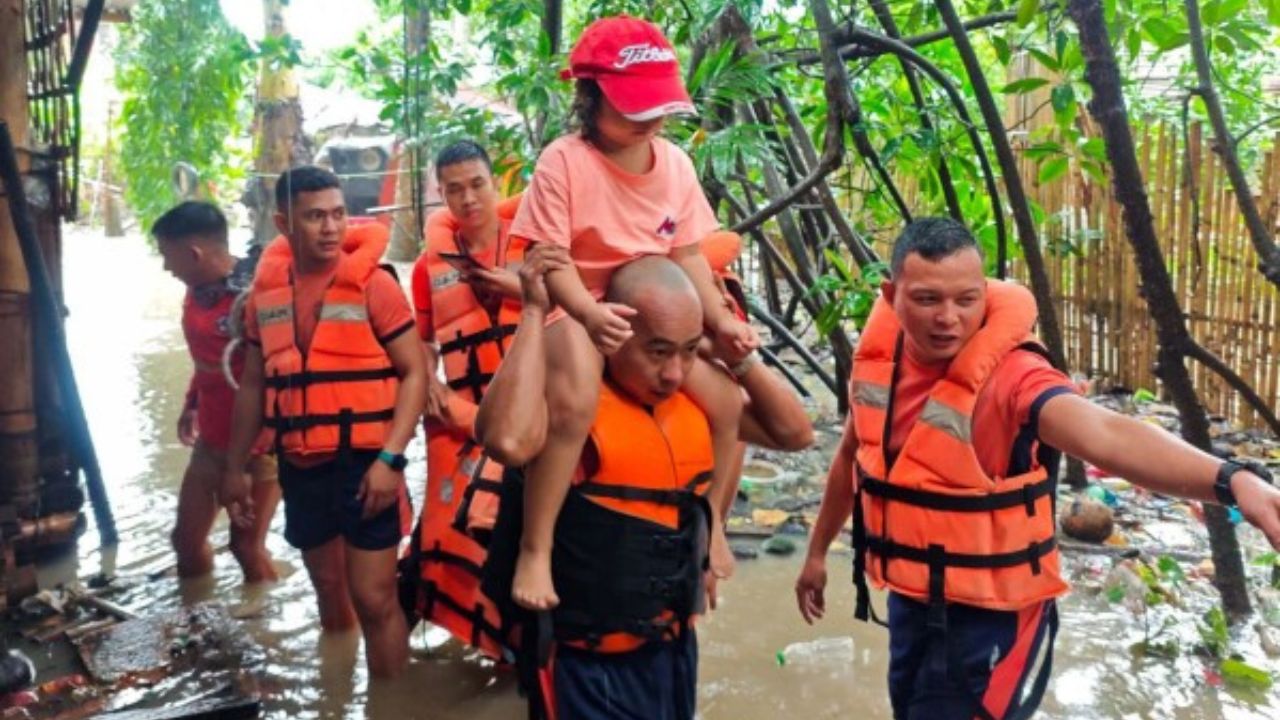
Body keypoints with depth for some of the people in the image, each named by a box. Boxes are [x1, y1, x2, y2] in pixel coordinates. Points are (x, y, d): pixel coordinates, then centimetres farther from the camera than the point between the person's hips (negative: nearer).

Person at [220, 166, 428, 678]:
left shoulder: (372, 282, -9)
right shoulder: (265, 292, 5)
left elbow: (414, 372, -10)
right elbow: (253, 385, 13)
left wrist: (390, 458, -19)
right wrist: (234, 469, 14)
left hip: (364, 463, -5)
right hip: (299, 468, 5)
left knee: (374, 599, -2)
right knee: (328, 589, 18)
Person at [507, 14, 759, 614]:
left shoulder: (675, 163, 2)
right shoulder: (563, 162, -16)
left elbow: (687, 254, 6)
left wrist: (719, 322, -7)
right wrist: (590, 312, -38)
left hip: (653, 309, 7)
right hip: (574, 309, -6)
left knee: (727, 403, -1)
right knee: (575, 403, -37)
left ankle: (709, 523, 25)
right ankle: (535, 552, -23)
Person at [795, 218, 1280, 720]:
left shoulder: (1010, 377, -26)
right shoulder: (876, 358, -7)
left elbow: (1105, 436, -45)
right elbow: (852, 456, 10)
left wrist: (1230, 479, -63)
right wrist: (818, 552, 20)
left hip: (989, 618, -6)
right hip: (908, 602, 6)